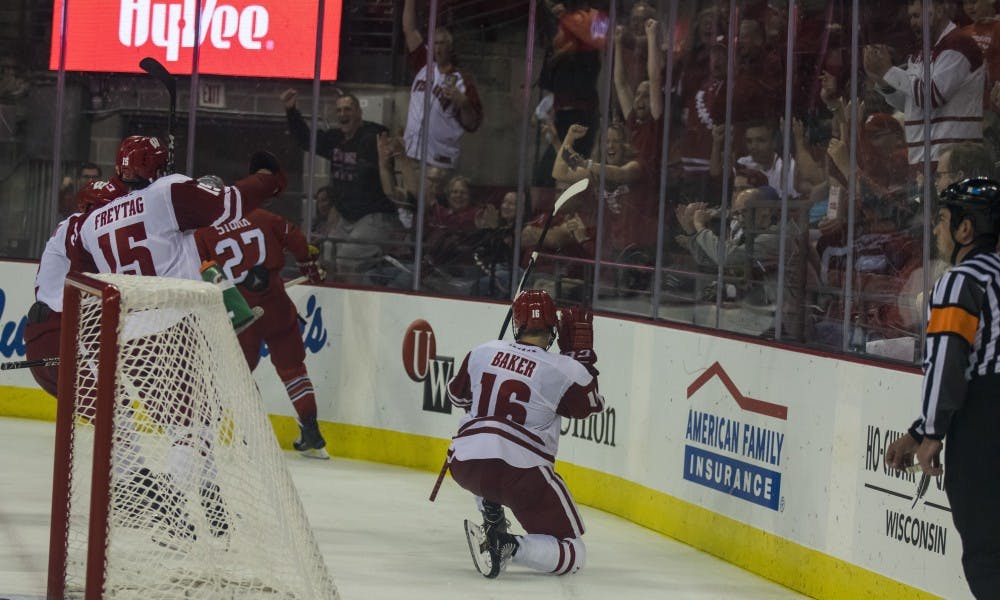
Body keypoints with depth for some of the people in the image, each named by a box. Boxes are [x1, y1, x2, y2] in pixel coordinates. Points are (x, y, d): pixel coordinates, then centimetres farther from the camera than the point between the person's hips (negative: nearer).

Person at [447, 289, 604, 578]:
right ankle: (509, 547, -26)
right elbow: (592, 405, 14)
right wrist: (582, 354, 18)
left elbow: (458, 395, 26)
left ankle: (492, 521, 24)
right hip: (521, 468, -5)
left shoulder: (483, 352, 10)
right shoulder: (564, 371, -4)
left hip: (464, 466, 5)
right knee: (573, 554, -1)